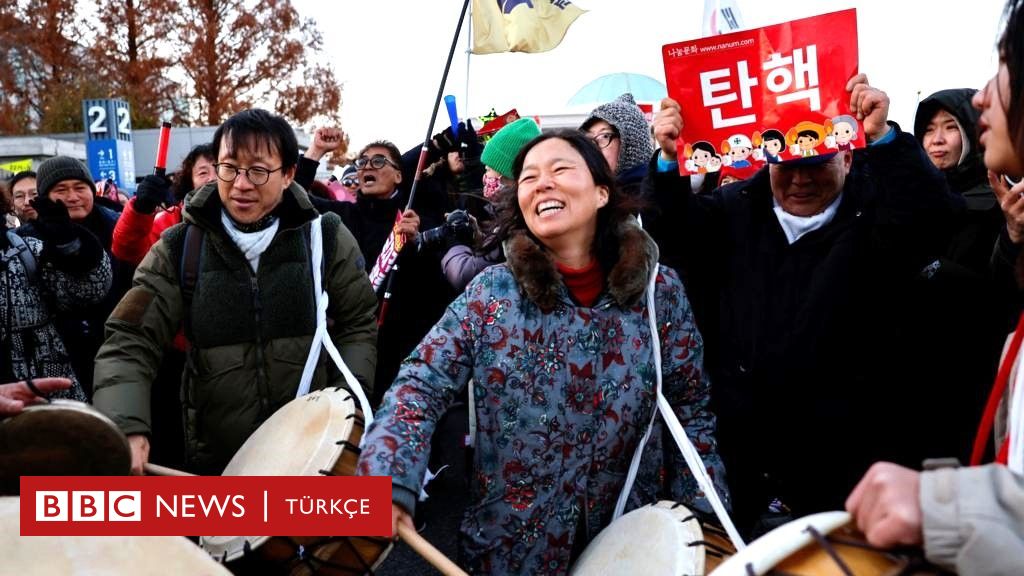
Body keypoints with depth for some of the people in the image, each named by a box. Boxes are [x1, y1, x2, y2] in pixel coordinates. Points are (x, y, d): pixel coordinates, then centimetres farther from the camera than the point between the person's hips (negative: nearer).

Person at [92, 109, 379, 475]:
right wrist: (126, 428, -26)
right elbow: (131, 340, -10)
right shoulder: (178, 249, -5)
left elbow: (358, 324, 3)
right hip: (215, 458, 1)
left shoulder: (326, 238, -5)